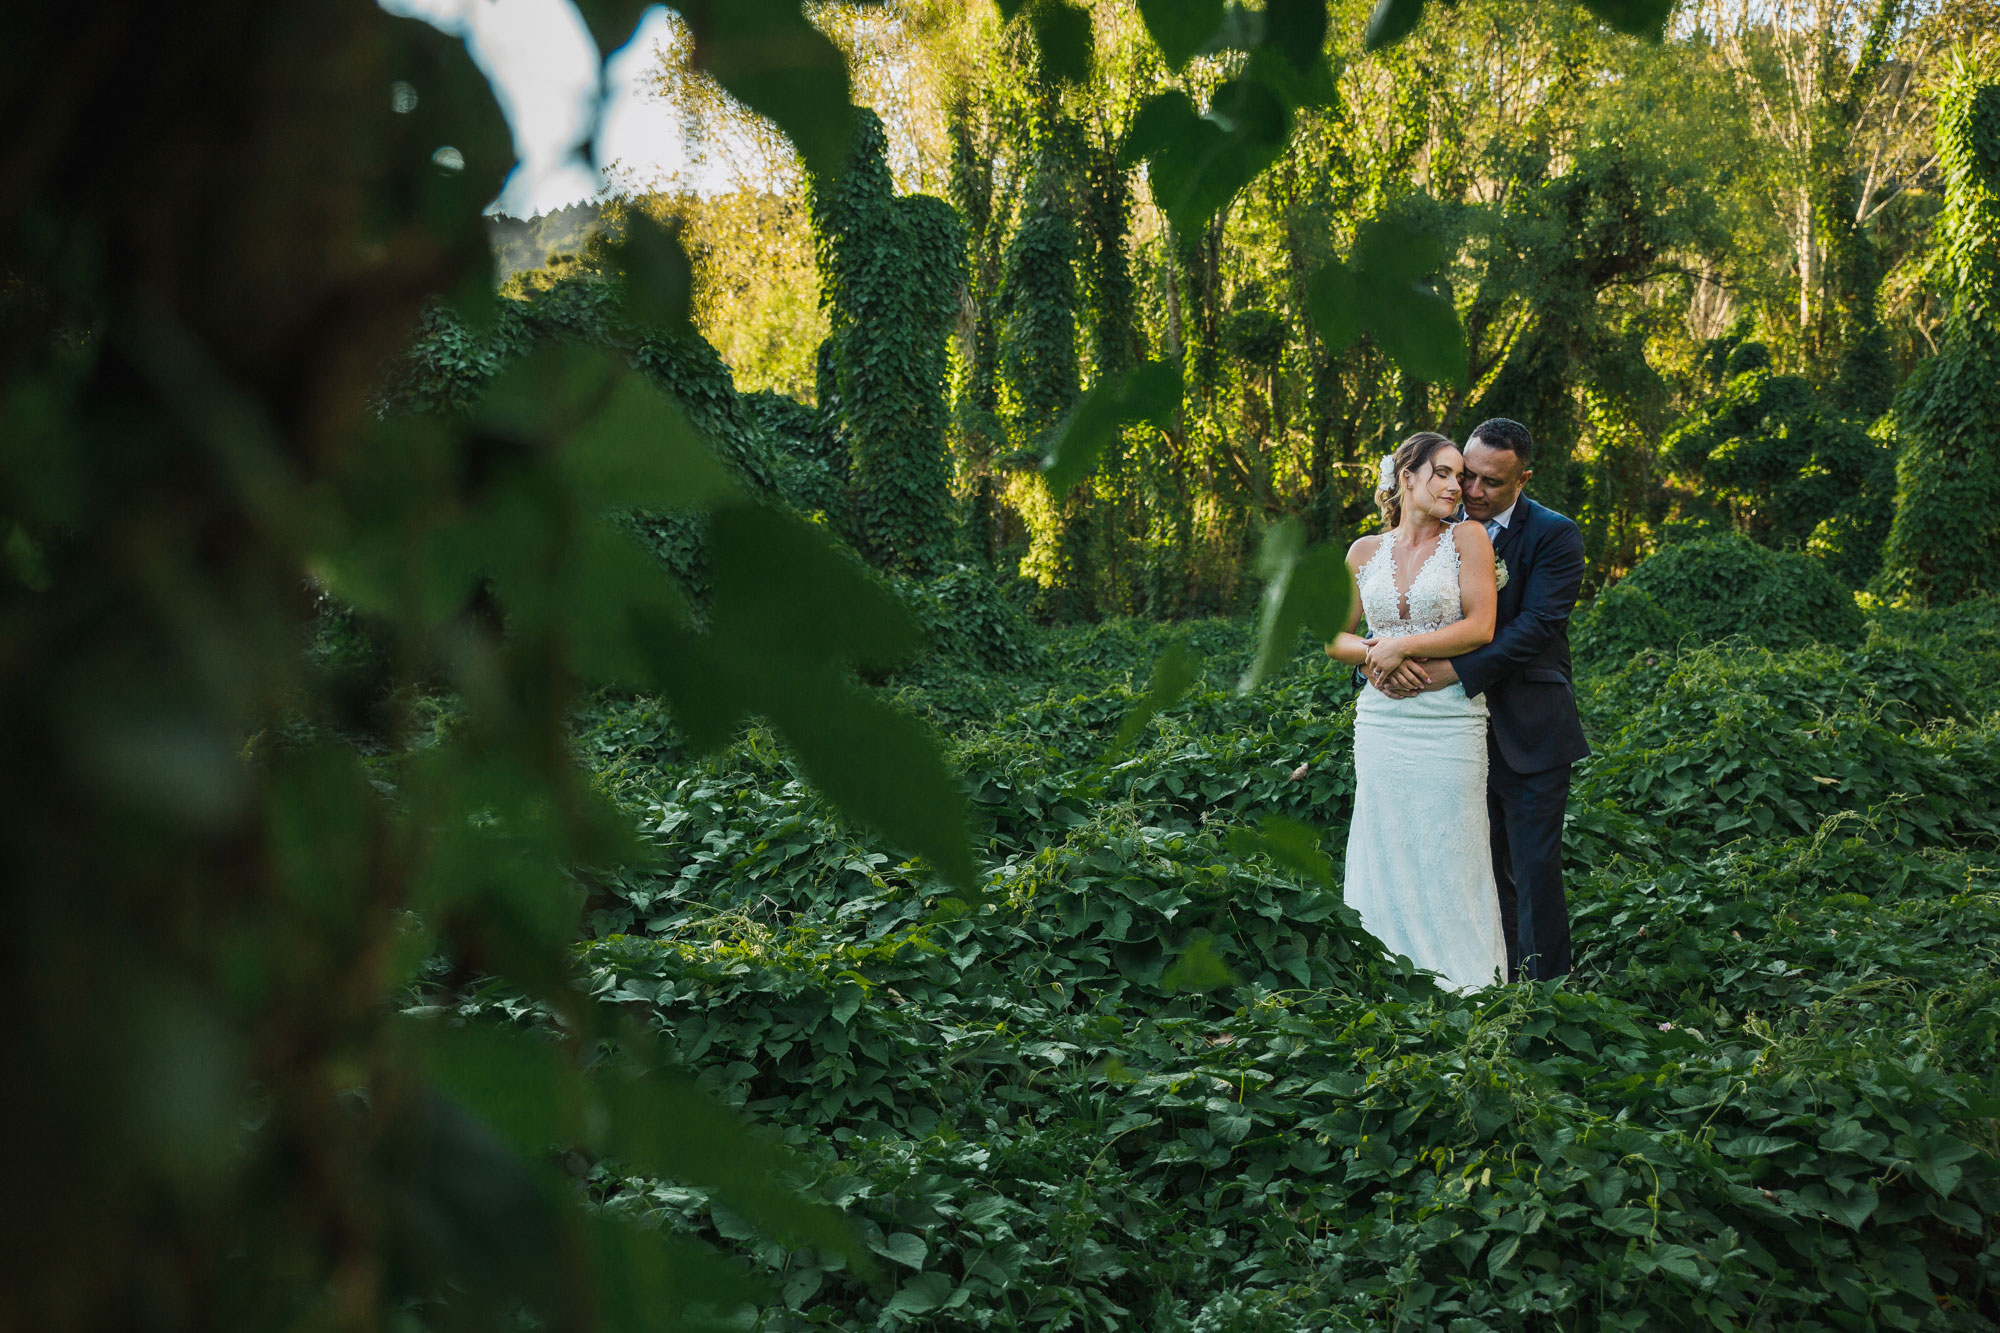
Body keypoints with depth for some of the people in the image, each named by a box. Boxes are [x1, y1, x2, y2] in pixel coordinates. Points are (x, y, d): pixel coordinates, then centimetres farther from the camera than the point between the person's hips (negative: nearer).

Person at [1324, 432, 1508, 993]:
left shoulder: (1467, 538, 2)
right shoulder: (1366, 551, 11)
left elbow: (1480, 627, -6)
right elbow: (1334, 637, 14)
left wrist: (1401, 646, -8)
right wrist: (1372, 653, -7)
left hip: (1449, 720, -3)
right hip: (1381, 722, 3)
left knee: (1449, 859, -2)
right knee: (1387, 857, 4)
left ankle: (1461, 987, 7)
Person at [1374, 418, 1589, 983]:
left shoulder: (1553, 535, -7)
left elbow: (1536, 628, -18)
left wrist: (1446, 671, -25)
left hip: (1529, 736, -4)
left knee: (1535, 875, -2)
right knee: (1486, 875, 10)